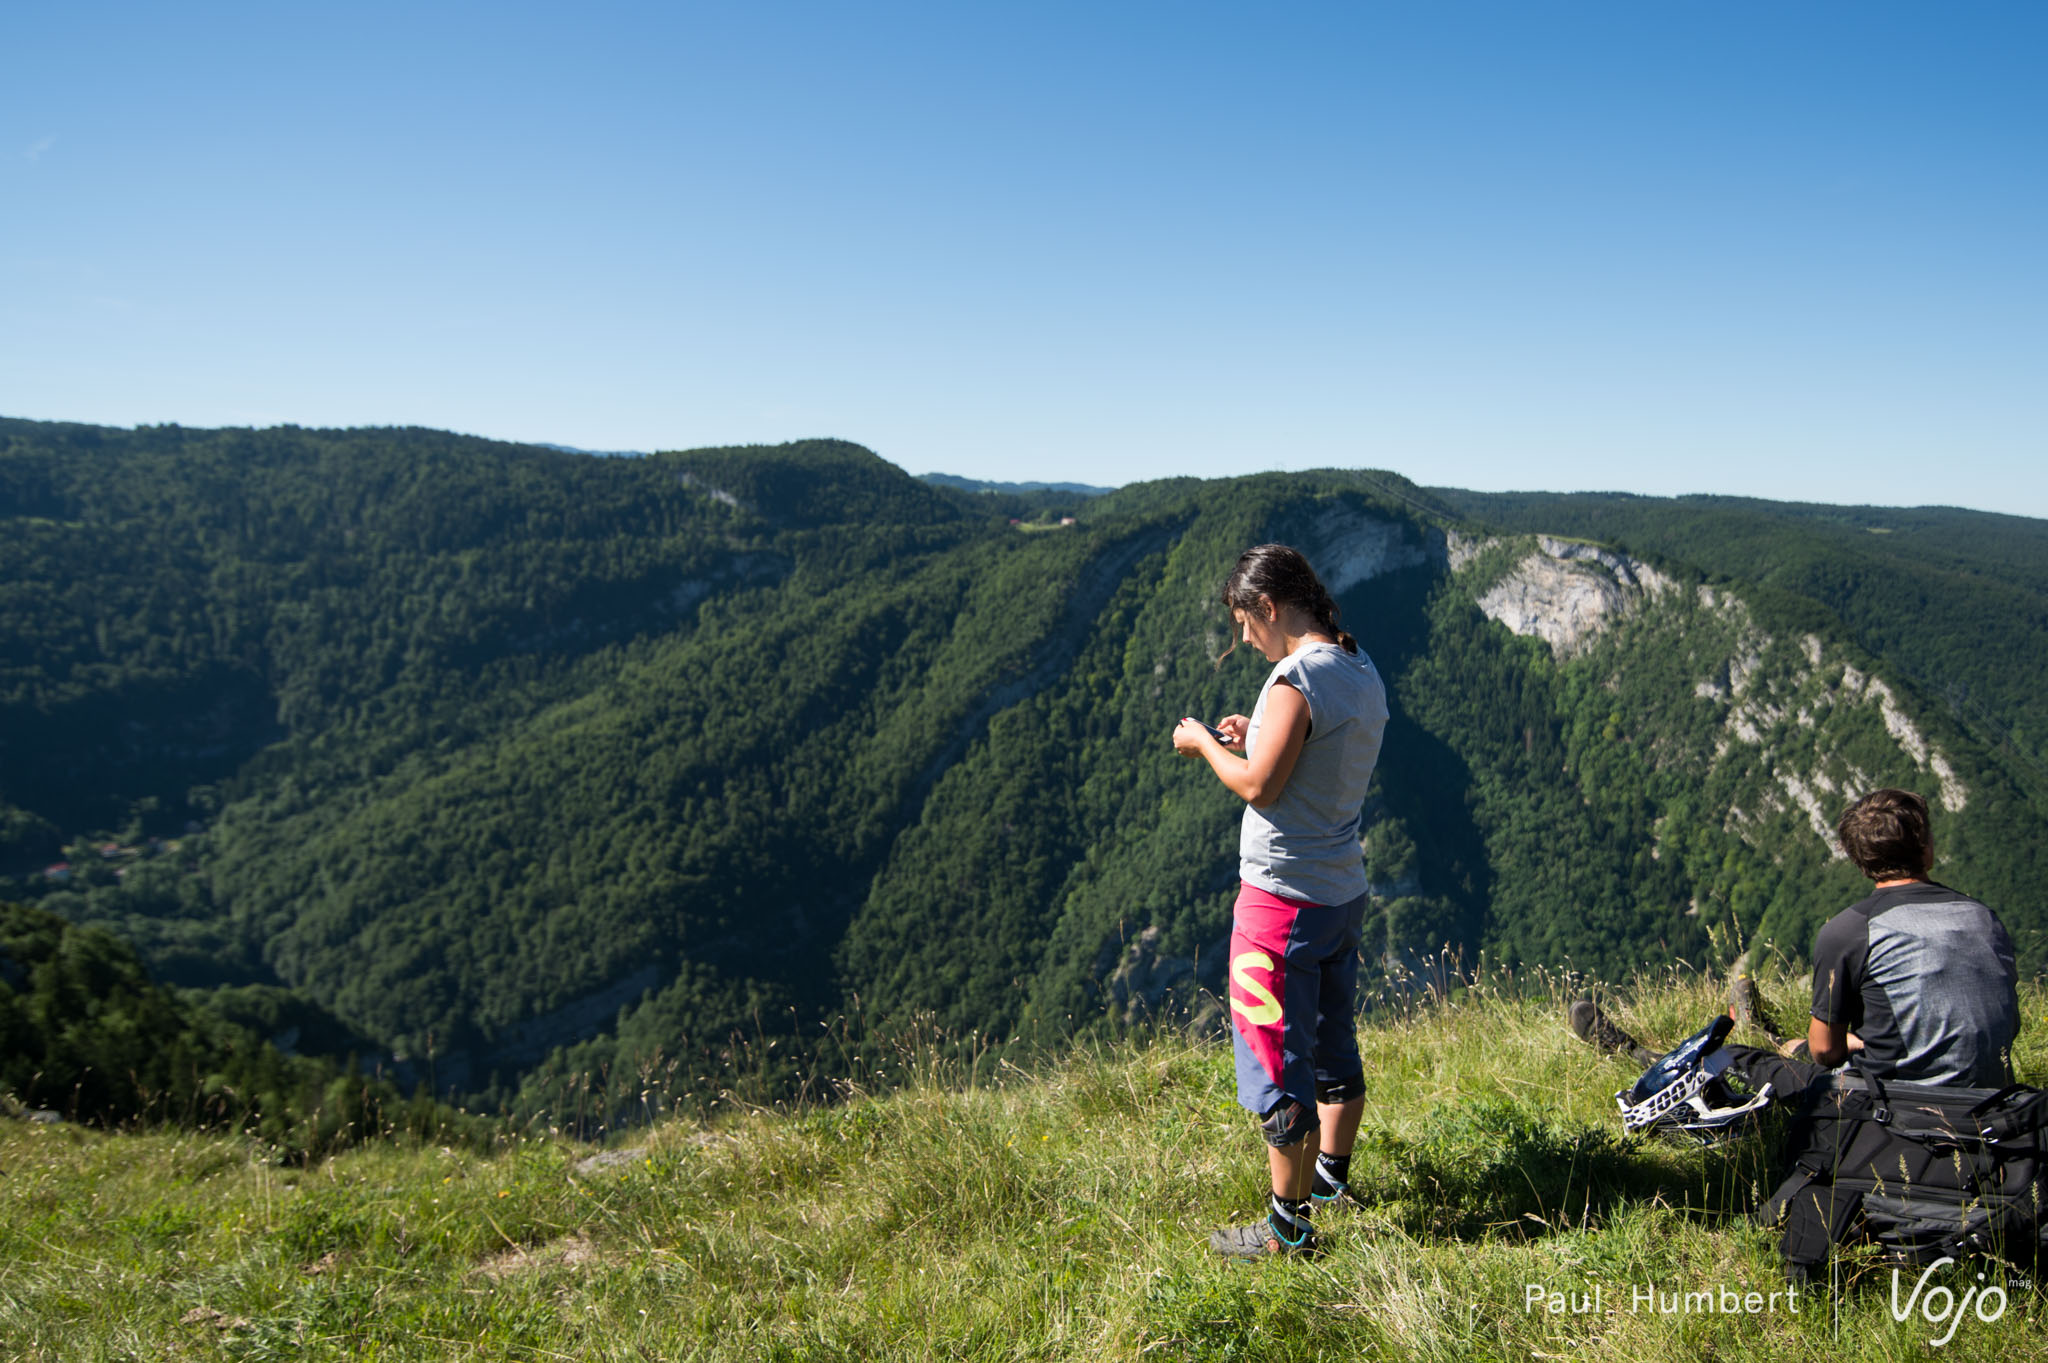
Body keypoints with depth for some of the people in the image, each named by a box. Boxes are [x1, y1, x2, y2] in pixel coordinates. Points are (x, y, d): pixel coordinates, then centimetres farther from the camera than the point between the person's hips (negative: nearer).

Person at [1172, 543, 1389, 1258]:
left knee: (1276, 1064, 1)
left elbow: (1258, 786, -21)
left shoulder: (1297, 679, -20)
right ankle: (1331, 1177, 40)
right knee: (1334, 1044, 22)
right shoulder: (1364, 670, 8)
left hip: (1284, 900, -9)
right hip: (1344, 892, 9)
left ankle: (1288, 1226, 11)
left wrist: (1205, 744, -5)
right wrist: (1257, 738, 13)